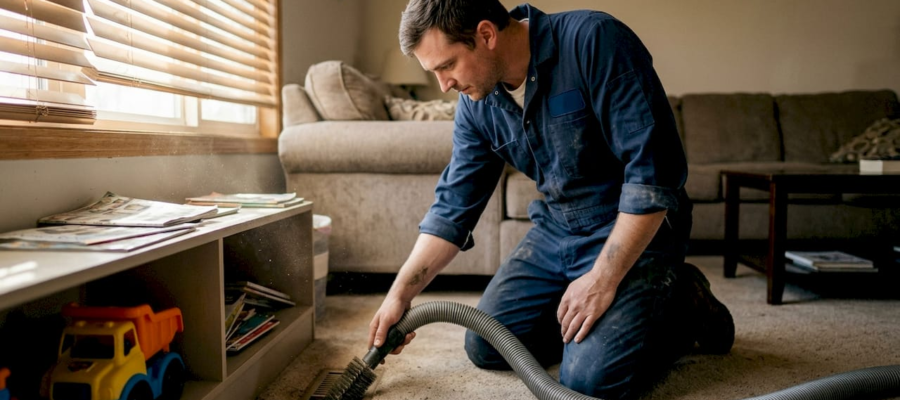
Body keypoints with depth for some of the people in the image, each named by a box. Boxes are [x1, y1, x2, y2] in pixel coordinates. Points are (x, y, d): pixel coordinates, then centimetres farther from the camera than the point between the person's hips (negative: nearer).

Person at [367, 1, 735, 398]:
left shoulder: (594, 41, -23)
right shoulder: (477, 103, -3)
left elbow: (653, 170, -25)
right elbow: (452, 208, 3)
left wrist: (603, 279, -23)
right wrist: (400, 294, -3)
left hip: (636, 230, -6)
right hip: (556, 230, 7)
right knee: (485, 346, 5)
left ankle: (683, 308, 7)